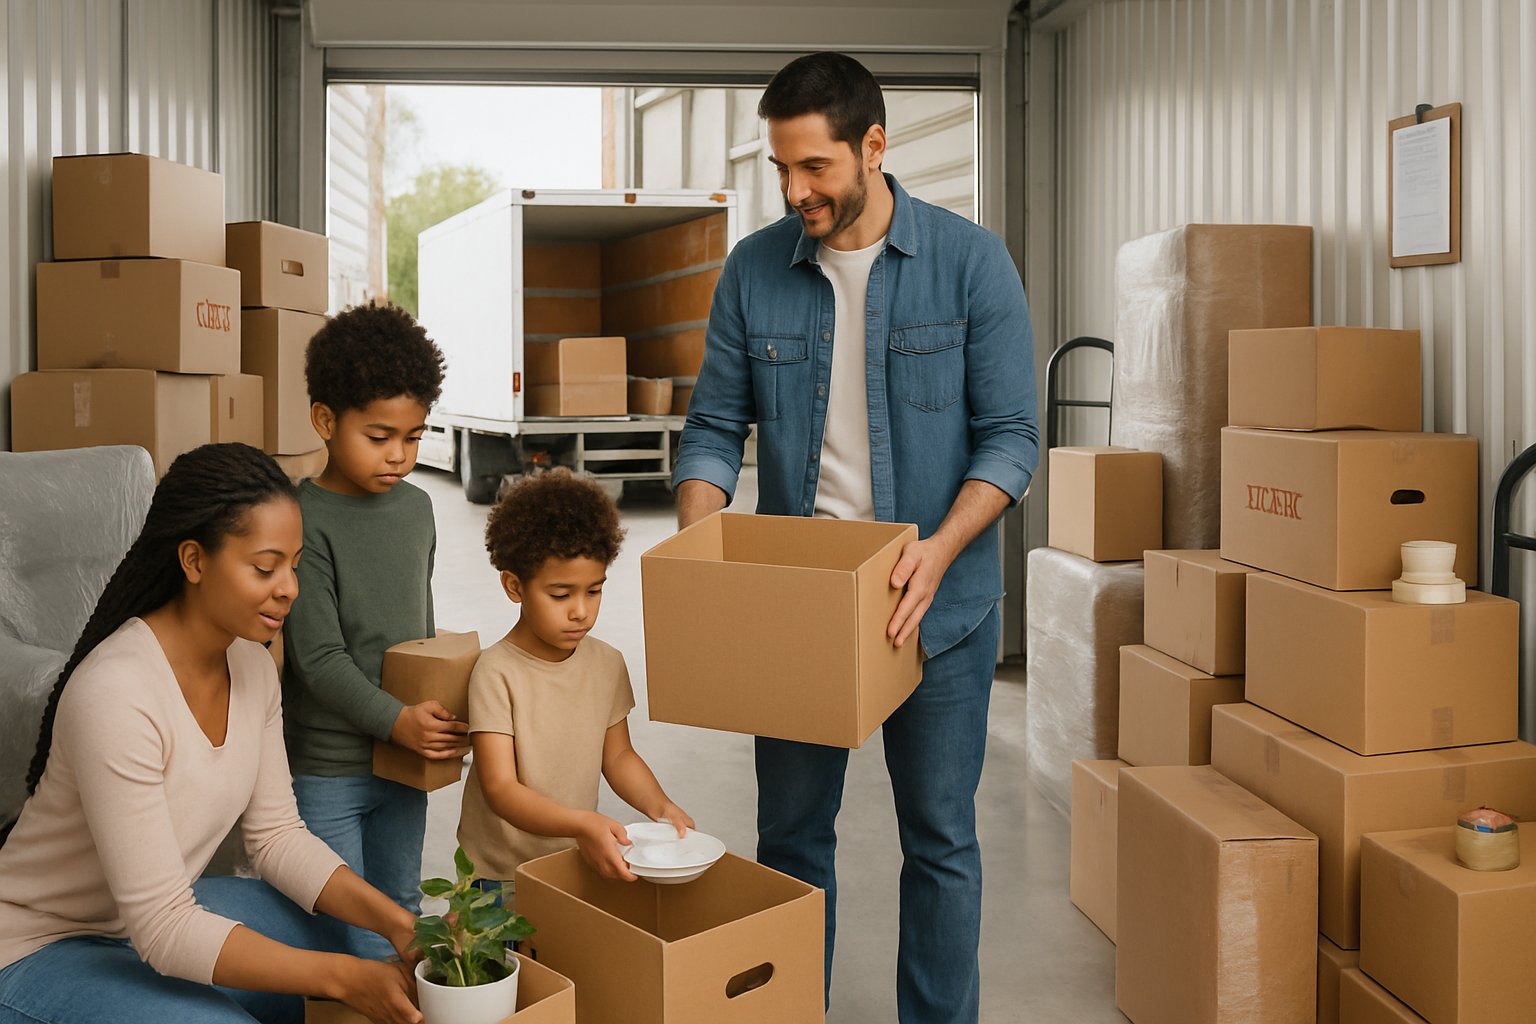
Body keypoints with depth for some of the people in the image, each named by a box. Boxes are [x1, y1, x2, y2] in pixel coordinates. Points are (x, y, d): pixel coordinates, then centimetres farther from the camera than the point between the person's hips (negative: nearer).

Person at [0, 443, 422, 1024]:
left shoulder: (251, 665, -7)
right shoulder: (116, 694, -32)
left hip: (165, 914, 8)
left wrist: (396, 923, -15)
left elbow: (276, 835, -1)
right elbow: (164, 931, -30)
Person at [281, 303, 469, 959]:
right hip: (326, 766, -6)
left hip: (406, 756, 7)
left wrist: (438, 713, 11)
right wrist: (396, 720, -25)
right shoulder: (306, 520, -16)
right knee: (342, 931, 3)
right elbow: (318, 656, -19)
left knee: (402, 907, 20)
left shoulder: (416, 506, 5)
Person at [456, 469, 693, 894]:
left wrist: (659, 806, -8)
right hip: (497, 872, -4)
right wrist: (581, 823, -37)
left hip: (579, 864, 4)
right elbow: (500, 787, -23)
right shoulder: (497, 673, -19)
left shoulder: (607, 664, -2)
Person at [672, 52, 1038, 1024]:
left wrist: (940, 549, -23)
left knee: (940, 838, 10)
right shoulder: (754, 269, 0)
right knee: (792, 832, 14)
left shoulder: (971, 262, -7)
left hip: (938, 605, -2)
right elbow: (716, 427, 3)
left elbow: (1012, 434, -8)